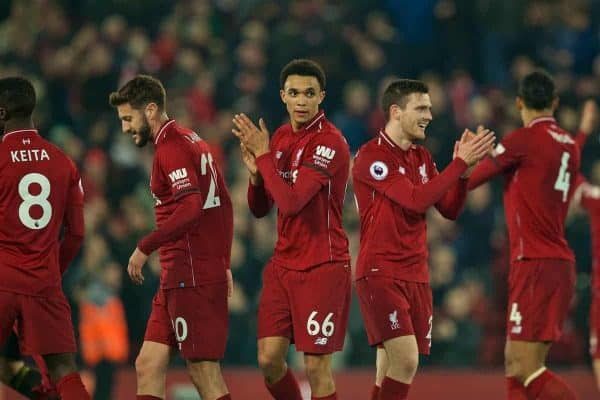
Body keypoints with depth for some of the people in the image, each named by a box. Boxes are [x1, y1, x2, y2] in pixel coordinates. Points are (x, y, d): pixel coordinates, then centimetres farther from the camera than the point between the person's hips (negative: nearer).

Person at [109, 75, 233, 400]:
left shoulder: (171, 146, -11)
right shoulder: (192, 141, 19)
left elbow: (191, 208, -24)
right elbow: (224, 206, 22)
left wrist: (145, 247, -18)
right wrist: (224, 263, 24)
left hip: (191, 278, -10)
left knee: (204, 372, -8)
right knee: (148, 365, 9)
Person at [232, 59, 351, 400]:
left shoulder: (330, 142, -14)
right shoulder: (281, 137, 9)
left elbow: (291, 202, -24)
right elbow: (260, 209, 12)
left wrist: (264, 156, -16)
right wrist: (255, 172, -6)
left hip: (322, 266, -7)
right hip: (283, 265, 7)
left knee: (316, 367, -5)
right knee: (269, 359, 2)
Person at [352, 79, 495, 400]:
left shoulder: (422, 157, 14)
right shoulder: (371, 156, -11)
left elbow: (450, 209, 11)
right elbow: (417, 200, -20)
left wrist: (464, 168, -4)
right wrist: (460, 163, -18)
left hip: (415, 276, 7)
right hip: (380, 274, -7)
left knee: (390, 373, 5)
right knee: (405, 359, -20)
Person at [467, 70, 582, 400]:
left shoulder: (523, 140, -9)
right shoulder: (569, 145, 12)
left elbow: (469, 180, -2)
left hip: (535, 263, -8)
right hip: (560, 261, 8)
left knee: (525, 367, -11)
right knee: (514, 361, 11)